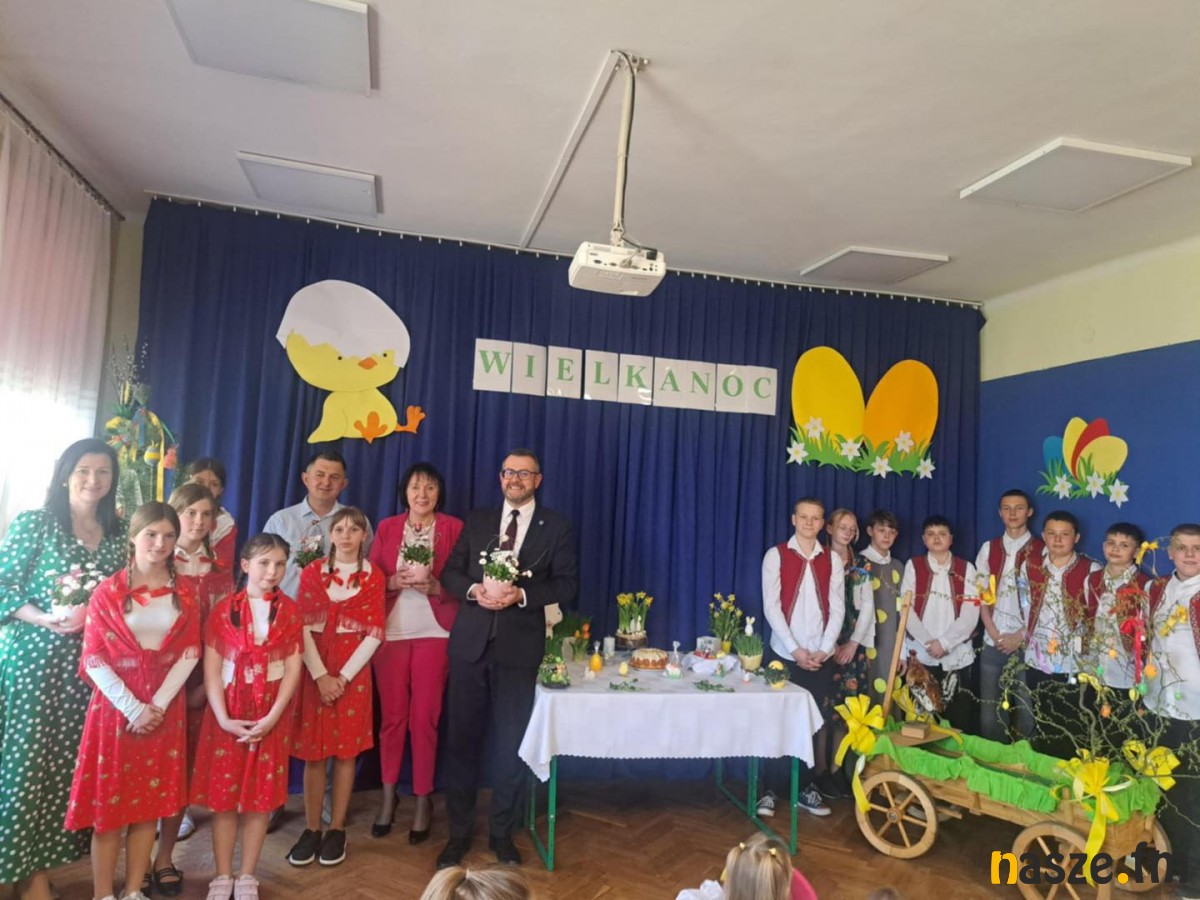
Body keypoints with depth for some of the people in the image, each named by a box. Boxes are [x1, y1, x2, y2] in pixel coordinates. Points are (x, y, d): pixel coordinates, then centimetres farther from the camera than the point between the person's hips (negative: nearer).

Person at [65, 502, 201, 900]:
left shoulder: (183, 595, 4)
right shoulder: (108, 592, -4)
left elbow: (189, 653, -1)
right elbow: (93, 658, -8)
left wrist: (157, 704, -12)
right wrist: (133, 708, -15)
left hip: (164, 709, 2)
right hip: (115, 706, -2)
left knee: (149, 805, 8)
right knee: (108, 806, 3)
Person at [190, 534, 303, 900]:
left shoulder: (290, 611, 0)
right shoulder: (223, 610, -1)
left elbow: (293, 668, -3)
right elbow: (211, 668, -4)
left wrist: (272, 717, -12)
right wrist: (223, 717, -13)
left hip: (272, 715, 0)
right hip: (227, 714, 0)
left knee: (261, 796, 6)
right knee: (222, 795, 5)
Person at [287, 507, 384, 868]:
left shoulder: (373, 577, 1)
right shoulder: (312, 572, 4)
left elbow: (374, 634, -4)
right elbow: (303, 628, -3)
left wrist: (343, 677, -12)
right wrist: (320, 675, -13)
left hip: (353, 671, -1)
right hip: (314, 669, 1)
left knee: (346, 750, 5)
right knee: (313, 751, 5)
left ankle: (337, 830, 16)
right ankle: (311, 829, 16)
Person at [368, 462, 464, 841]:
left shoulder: (454, 527, 3)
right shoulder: (386, 528, 9)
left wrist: (434, 586, -15)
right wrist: (396, 581, -12)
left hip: (433, 633, -1)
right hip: (390, 631, 2)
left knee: (425, 717, 1)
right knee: (391, 715, 6)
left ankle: (423, 799, 16)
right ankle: (388, 795, 22)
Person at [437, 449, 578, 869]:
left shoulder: (557, 526, 2)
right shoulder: (477, 520, 10)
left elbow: (567, 584, -3)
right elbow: (450, 571, 7)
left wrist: (521, 593, -16)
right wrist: (474, 590, -13)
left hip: (519, 645, -2)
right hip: (470, 641, 2)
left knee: (511, 742, 7)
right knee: (461, 738, 8)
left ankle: (502, 833, 26)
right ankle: (459, 832, 24)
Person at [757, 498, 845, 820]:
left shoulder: (832, 561, 6)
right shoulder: (776, 555, -3)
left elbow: (837, 608, 2)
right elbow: (771, 606, -8)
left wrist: (823, 650, -8)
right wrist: (795, 650, -13)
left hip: (820, 657, 3)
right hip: (783, 654, -2)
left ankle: (806, 789, 21)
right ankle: (771, 790, 12)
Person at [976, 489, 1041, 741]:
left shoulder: (1041, 551, -1)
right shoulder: (989, 548, 9)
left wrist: (1020, 636, -8)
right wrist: (996, 635, -3)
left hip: (1027, 643, -3)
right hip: (993, 642, 3)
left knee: (1027, 708, 1)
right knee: (990, 709, 8)